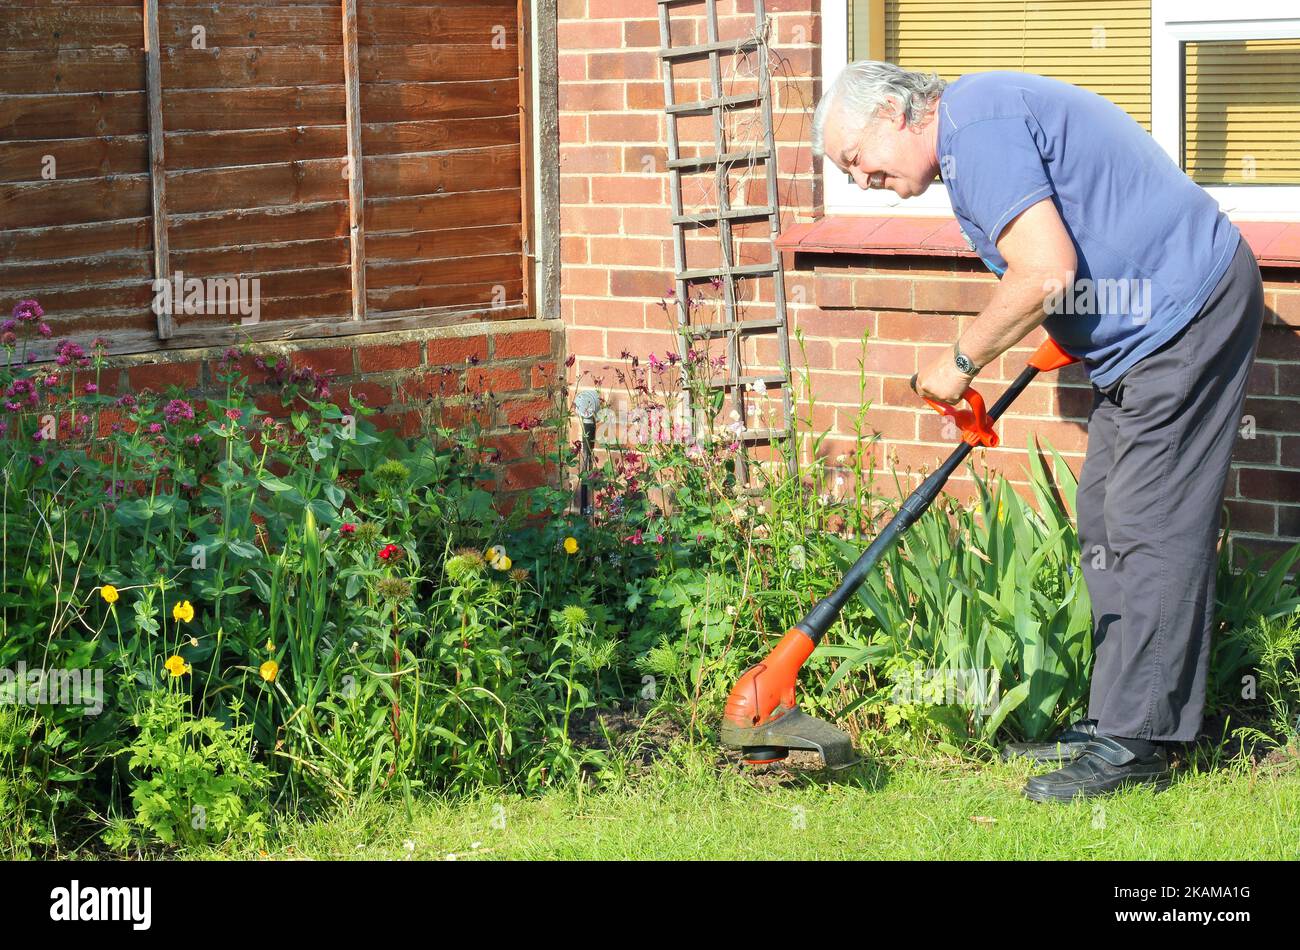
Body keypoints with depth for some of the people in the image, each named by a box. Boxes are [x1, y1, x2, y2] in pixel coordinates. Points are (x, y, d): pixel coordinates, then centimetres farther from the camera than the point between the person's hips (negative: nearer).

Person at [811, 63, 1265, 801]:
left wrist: (960, 363, -14)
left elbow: (1044, 274, -26)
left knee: (1151, 528, -10)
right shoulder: (983, 121, 15)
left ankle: (1135, 744, -7)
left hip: (1188, 315, -11)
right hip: (1148, 325, 11)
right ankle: (1116, 720, 18)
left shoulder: (977, 125, -18)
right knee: (1107, 526, 12)